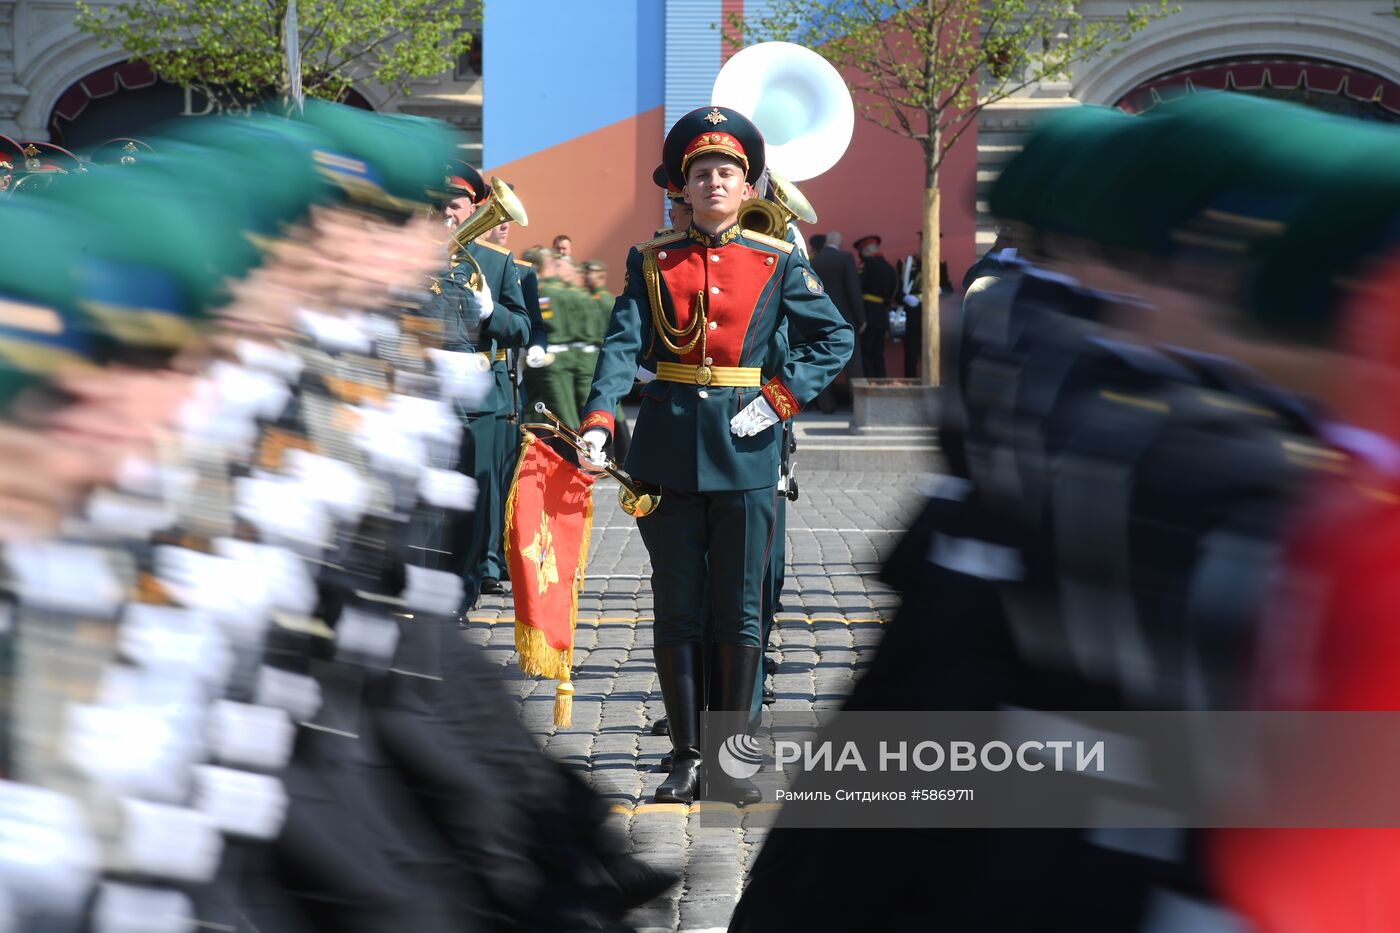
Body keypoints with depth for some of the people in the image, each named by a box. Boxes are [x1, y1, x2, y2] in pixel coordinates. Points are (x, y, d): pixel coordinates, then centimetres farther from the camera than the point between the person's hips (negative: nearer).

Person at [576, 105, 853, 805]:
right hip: (668, 450, 1)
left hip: (744, 450, 0)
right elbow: (623, 345, -7)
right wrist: (597, 421, -22)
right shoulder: (653, 262, 5)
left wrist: (780, 399, -9)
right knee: (677, 612, 5)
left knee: (739, 614, 3)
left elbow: (836, 338, 4)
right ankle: (687, 757, 14)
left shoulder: (778, 261, 5)